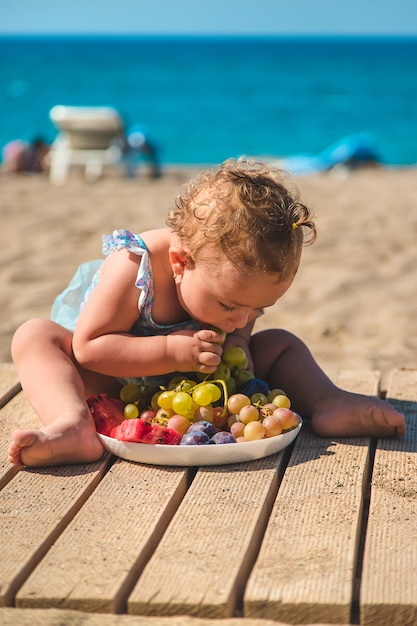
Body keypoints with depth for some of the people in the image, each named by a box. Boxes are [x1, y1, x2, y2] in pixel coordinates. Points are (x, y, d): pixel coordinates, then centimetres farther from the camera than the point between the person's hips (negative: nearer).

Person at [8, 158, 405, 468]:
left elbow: (239, 330, -2)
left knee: (279, 344, -5)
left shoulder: (235, 271, -20)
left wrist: (238, 346, -27)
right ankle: (73, 425, -54)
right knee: (36, 335, -31)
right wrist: (173, 351, -42)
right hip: (117, 378, -4)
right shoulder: (133, 269, -35)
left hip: (192, 379, 4)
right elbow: (89, 346, -33)